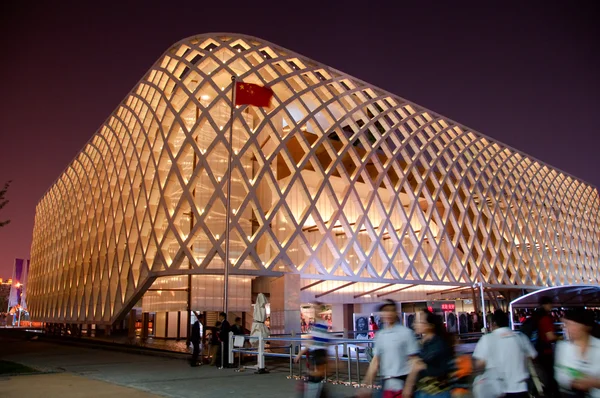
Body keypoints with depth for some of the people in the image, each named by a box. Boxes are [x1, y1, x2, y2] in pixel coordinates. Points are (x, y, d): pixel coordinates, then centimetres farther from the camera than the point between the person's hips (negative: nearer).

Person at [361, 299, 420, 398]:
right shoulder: (379, 335, 8)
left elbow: (412, 360, -8)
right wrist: (368, 384, 8)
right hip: (387, 384, 5)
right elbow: (375, 361, 11)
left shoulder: (406, 332, -8)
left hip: (402, 383, -5)